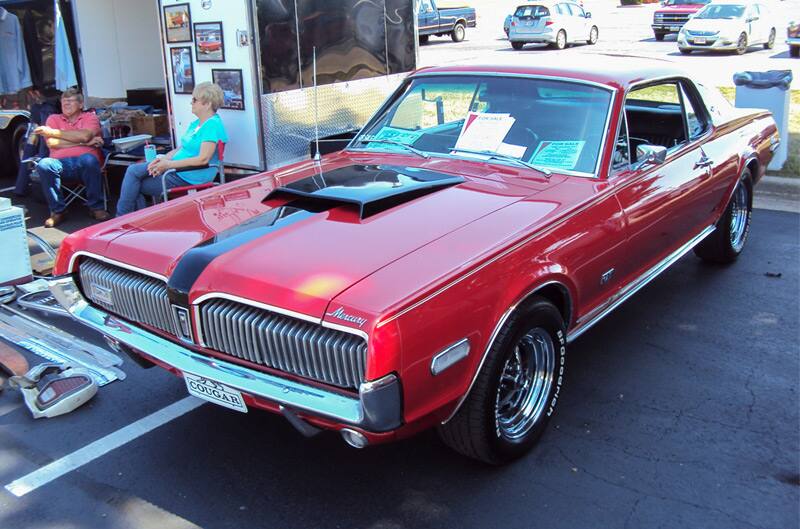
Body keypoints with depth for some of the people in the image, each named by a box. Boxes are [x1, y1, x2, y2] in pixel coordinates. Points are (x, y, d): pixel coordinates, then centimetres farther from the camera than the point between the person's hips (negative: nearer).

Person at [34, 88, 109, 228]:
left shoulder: (90, 117, 16)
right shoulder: (54, 118, 20)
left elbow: (84, 136, -7)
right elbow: (51, 143, 2)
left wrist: (52, 132, -1)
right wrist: (84, 143, -6)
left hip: (84, 163, -2)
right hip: (60, 163, 2)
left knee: (89, 159, -36)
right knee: (44, 164, -30)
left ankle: (96, 207, -22)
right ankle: (57, 211, -16)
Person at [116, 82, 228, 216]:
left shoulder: (213, 125, -16)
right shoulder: (196, 123, 16)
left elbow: (203, 159, -24)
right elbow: (181, 148, 17)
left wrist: (169, 164, -20)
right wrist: (163, 159, -4)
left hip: (188, 177, -9)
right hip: (176, 167, 10)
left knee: (135, 185, -7)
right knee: (133, 170, -3)